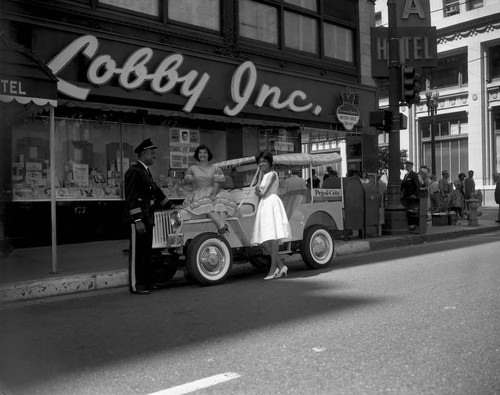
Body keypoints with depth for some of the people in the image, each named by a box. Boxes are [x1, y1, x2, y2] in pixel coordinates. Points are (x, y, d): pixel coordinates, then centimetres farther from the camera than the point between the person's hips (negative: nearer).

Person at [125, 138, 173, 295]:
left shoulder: (146, 171, 17)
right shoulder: (134, 171, -13)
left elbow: (156, 191, 26)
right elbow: (131, 198, -19)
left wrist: (170, 206, 25)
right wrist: (138, 220, -23)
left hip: (148, 217, 10)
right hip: (139, 218, -10)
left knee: (146, 251, 15)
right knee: (137, 252, -3)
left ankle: (147, 281, 25)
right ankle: (135, 285, 4)